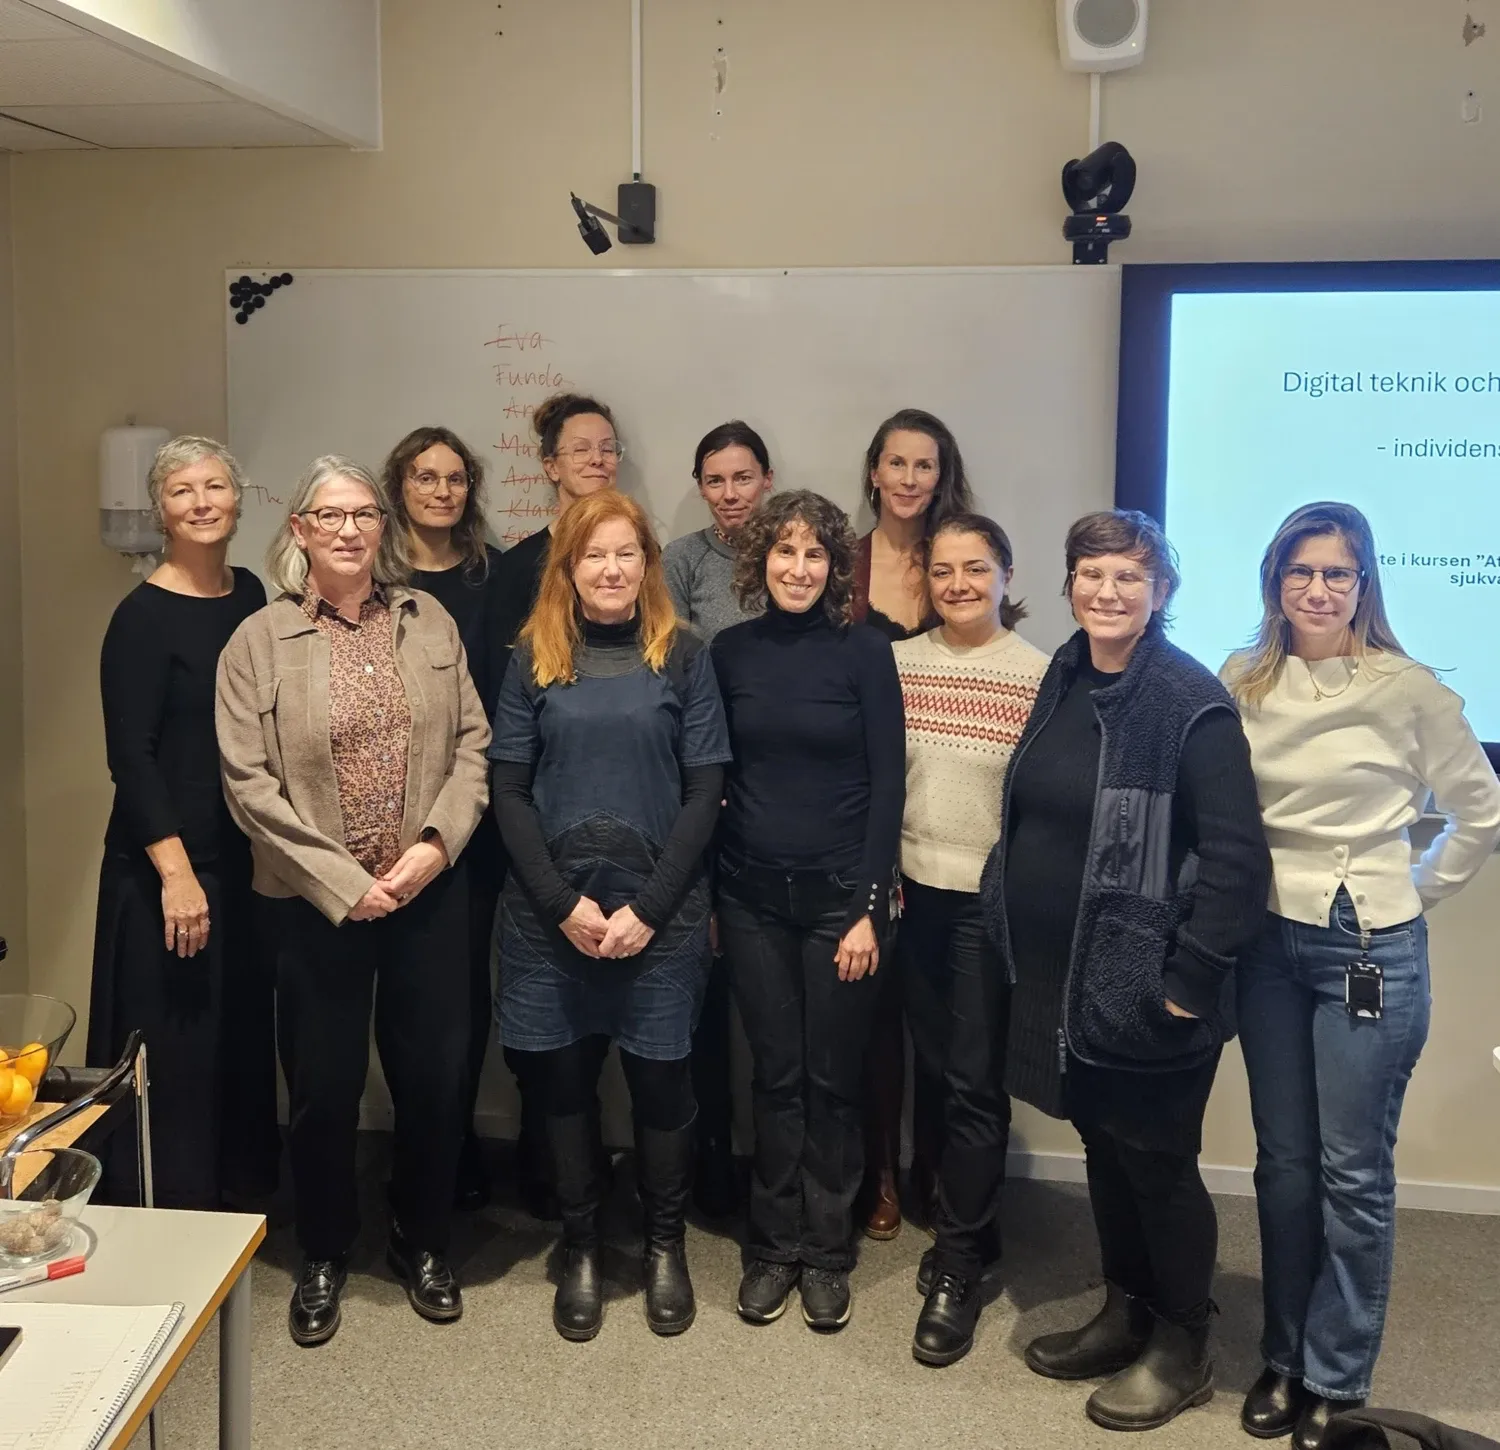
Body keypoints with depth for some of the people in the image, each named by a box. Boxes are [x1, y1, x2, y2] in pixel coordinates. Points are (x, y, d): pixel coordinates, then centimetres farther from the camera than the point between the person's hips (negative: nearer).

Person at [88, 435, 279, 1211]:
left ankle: (239, 1185, 33)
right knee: (172, 1043, 2)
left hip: (245, 857, 6)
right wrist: (175, 870, -20)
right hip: (167, 865, -6)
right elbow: (130, 756, -15)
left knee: (244, 1030, 15)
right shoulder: (143, 615, -11)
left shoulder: (248, 594, 7)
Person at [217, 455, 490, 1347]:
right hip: (316, 900, -2)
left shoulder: (430, 621, 4)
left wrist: (437, 840, -12)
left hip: (431, 892, 2)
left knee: (438, 1073, 10)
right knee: (323, 1084, 9)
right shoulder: (259, 641, -4)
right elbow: (249, 781, -9)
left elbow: (473, 742, 3)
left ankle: (424, 1242, 32)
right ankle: (325, 1256, 31)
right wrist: (343, 881, -14)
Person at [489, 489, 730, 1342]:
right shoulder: (534, 658, 5)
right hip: (552, 911, 1)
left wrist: (647, 908, -10)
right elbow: (509, 792, 2)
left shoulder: (683, 657, 2)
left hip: (659, 909, -1)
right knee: (564, 1080, 8)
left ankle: (666, 1246, 26)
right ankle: (582, 1251, 26)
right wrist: (564, 903, -9)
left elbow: (705, 793, -2)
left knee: (661, 1080, 5)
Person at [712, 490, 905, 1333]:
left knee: (833, 1078, 7)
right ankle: (774, 1246, 24)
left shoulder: (865, 651, -5)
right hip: (751, 894, 2)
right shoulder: (730, 652, 3)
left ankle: (828, 1252, 22)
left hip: (840, 893, -2)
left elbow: (887, 785, -6)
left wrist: (871, 908, -10)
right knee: (774, 1074, 10)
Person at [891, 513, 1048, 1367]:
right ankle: (968, 1229, 32)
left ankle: (959, 1268, 12)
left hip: (992, 900, -4)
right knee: (936, 1069, 14)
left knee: (976, 1082, 0)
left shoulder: (1039, 674, -8)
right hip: (916, 892, 4)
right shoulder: (900, 662, 4)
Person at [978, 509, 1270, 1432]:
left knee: (1158, 1162, 7)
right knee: (1104, 1149, 19)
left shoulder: (1191, 703, -16)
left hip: (1145, 988, -7)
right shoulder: (1065, 681, 6)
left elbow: (1238, 855, -19)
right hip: (1061, 977, 7)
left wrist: (1190, 981, -18)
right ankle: (1126, 1314, 37)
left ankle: (1183, 1349, 27)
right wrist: (1017, 938, 14)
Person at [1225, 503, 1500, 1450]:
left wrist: (1415, 892, 3)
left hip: (1371, 948, -3)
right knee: (1283, 1161, 12)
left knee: (1353, 1171, 4)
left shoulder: (1410, 690, -9)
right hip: (1269, 943, 3)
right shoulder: (1241, 685, 1)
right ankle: (1285, 1357, 27)